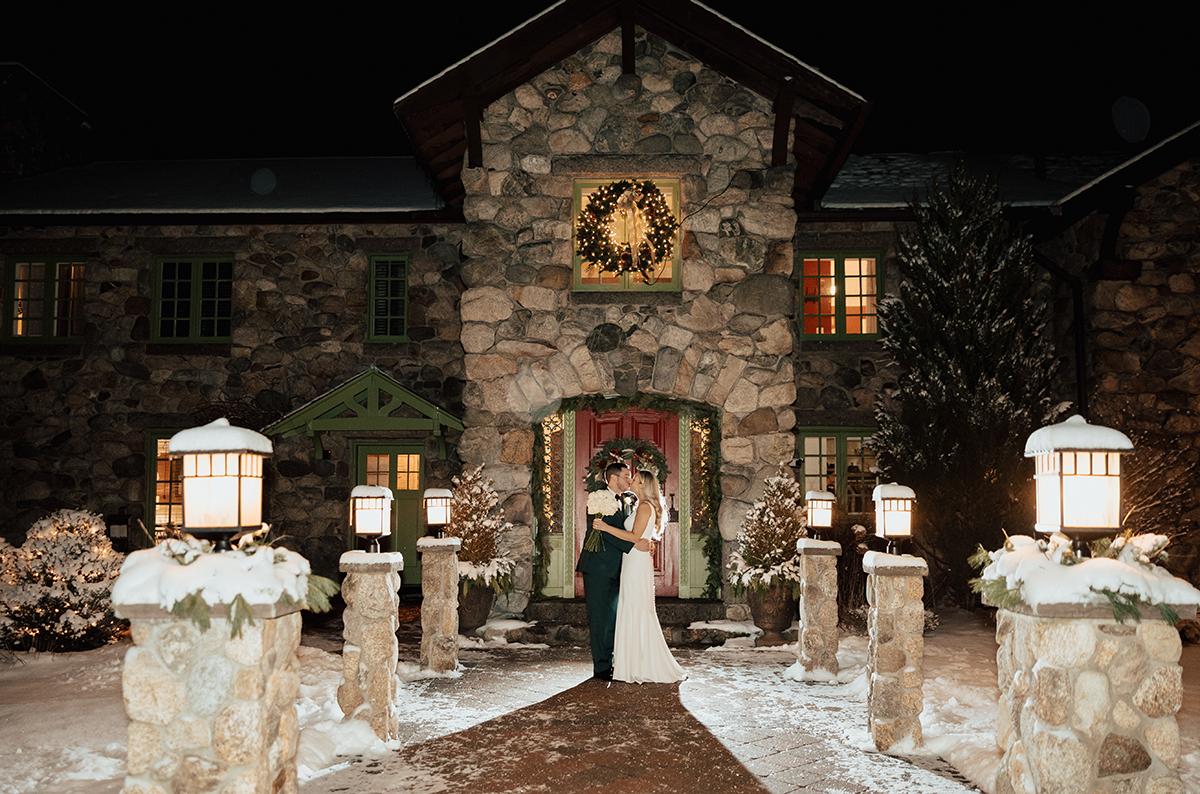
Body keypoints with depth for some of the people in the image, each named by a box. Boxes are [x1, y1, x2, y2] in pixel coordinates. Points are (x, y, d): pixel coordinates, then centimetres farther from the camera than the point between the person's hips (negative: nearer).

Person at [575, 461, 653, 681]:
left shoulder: (626, 504, 16)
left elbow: (630, 532, 16)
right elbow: (607, 533, -21)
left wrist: (644, 542, -4)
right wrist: (634, 545, -24)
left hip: (615, 570, 8)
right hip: (598, 568, -8)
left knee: (613, 619, 11)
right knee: (599, 619, -3)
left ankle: (610, 664, 17)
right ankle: (601, 668, 2)